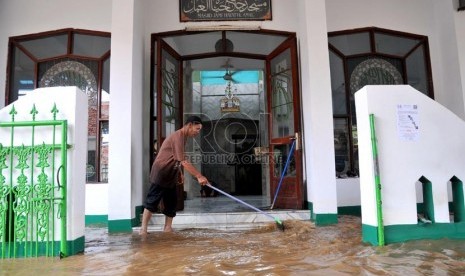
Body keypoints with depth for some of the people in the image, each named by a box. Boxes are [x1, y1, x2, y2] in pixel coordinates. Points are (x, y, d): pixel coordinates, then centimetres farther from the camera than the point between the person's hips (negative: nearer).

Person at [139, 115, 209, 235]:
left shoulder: (183, 137, 8)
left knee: (171, 202, 9)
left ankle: (167, 228, 17)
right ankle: (143, 228, 6)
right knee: (152, 202, -2)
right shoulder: (177, 137, -24)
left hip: (170, 176, 10)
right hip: (160, 174, -9)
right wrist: (199, 176, -33)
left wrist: (179, 172, 11)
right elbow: (184, 161, -32)